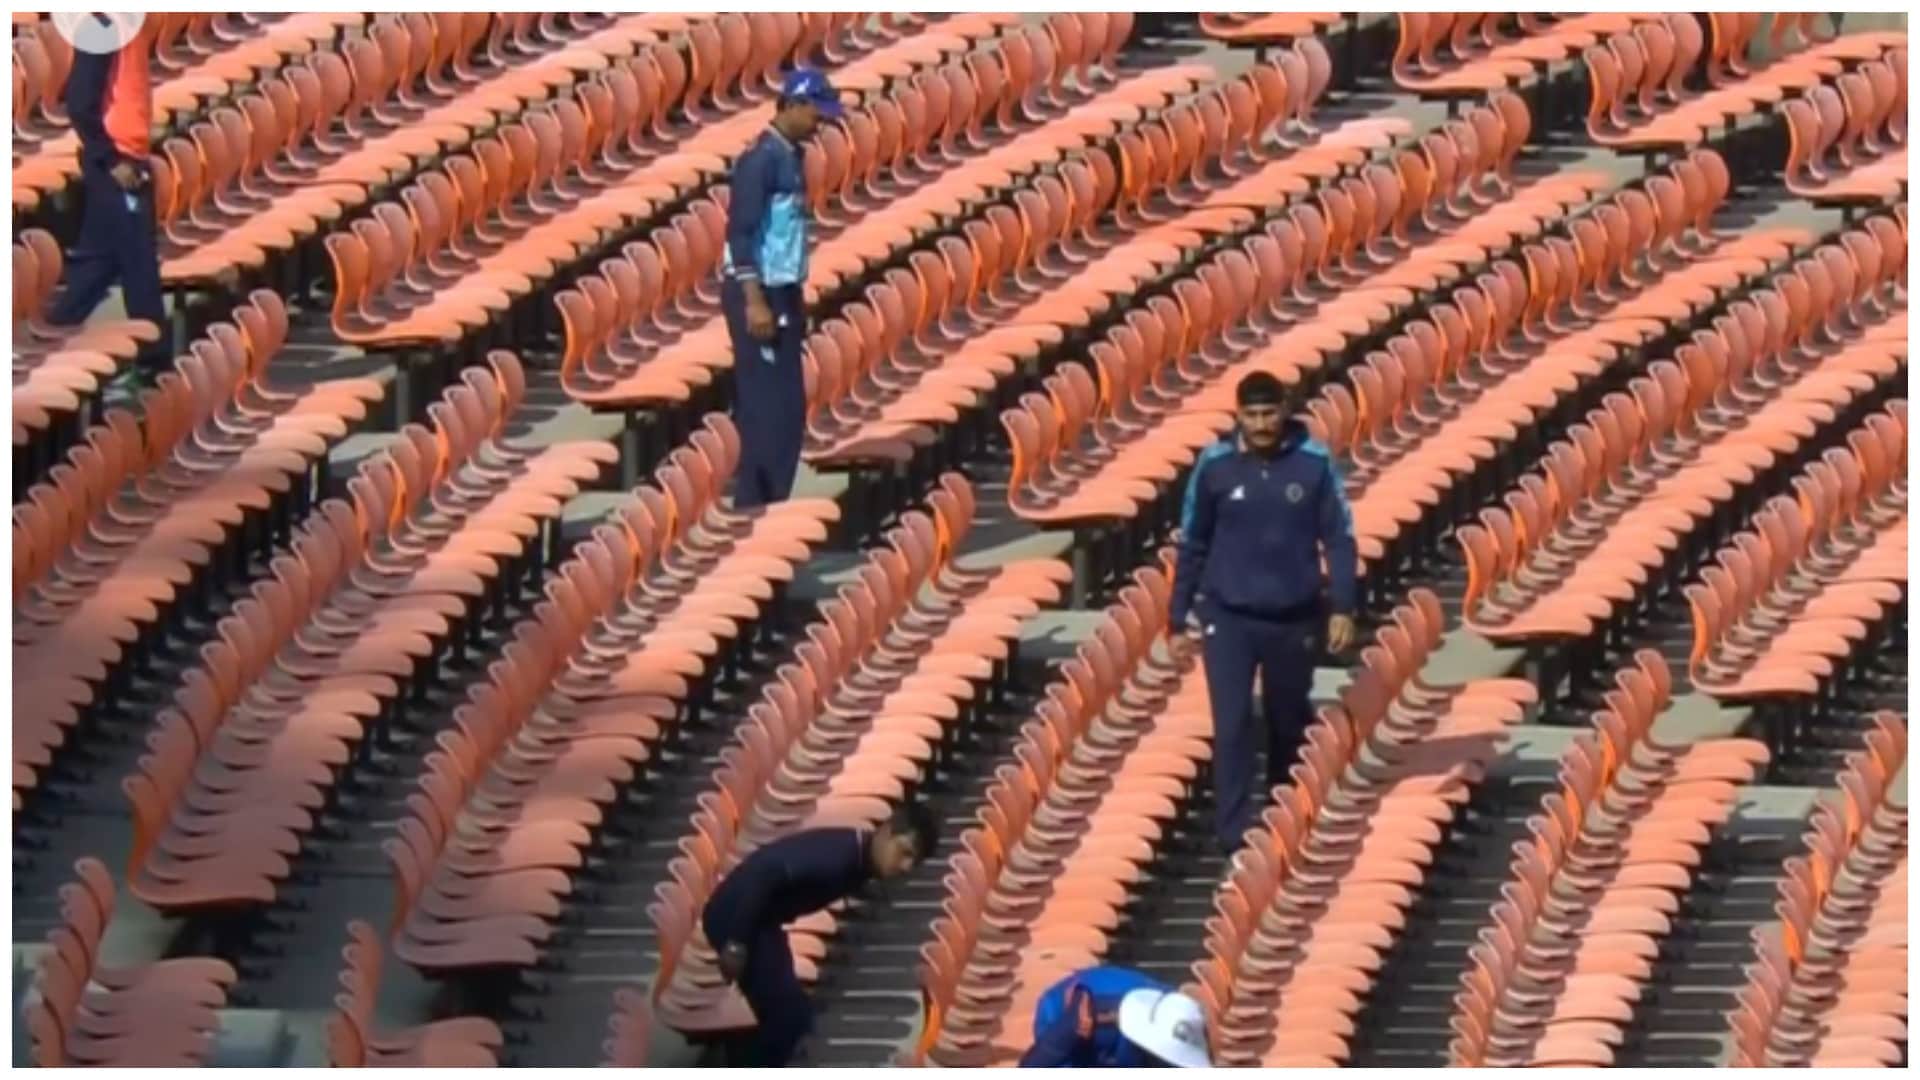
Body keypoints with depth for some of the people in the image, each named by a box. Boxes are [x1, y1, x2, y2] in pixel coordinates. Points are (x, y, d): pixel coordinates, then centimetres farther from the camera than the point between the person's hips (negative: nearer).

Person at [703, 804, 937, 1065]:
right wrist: (735, 944, -28)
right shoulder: (837, 853, -26)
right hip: (734, 915, -10)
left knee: (789, 1015, 12)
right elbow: (763, 874, -32)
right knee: (790, 1015, -10)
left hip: (760, 921, 10)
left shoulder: (859, 860, 4)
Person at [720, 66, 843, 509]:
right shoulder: (762, 158, -15)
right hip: (759, 294, -10)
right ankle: (758, 506, -7)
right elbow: (741, 232, -19)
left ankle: (763, 505, 14)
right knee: (770, 405, -9)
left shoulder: (791, 156, 13)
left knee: (784, 405, 10)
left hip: (783, 293, 10)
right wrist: (754, 301, -23)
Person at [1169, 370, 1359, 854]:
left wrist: (1343, 607, -10)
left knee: (1289, 722, 14)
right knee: (1232, 724, -9)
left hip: (1295, 619, 1)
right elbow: (1192, 546, 3)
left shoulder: (1314, 463, -6)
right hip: (1229, 618, -1)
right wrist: (1178, 620, 5)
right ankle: (1235, 832, -7)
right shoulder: (1214, 466, -5)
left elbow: (1339, 538, -1)